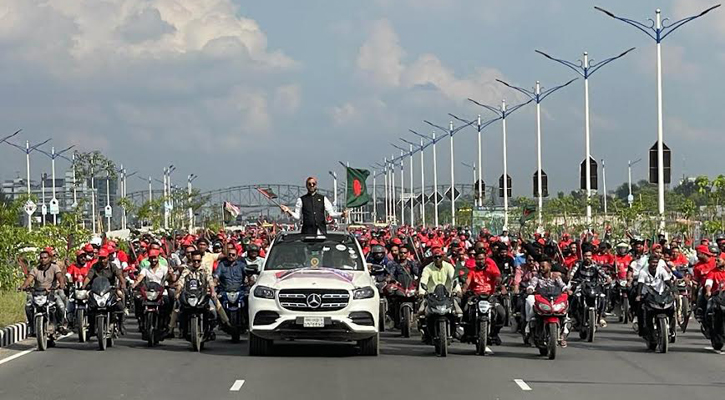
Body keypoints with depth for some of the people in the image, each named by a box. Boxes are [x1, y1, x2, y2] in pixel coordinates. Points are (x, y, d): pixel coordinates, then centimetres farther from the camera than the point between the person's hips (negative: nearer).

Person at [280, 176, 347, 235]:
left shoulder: (323, 199, 14)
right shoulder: (301, 200, 9)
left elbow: (331, 213, 11)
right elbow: (297, 216, 7)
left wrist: (341, 214, -6)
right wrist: (288, 211, -10)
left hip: (321, 231, 2)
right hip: (307, 232, -2)